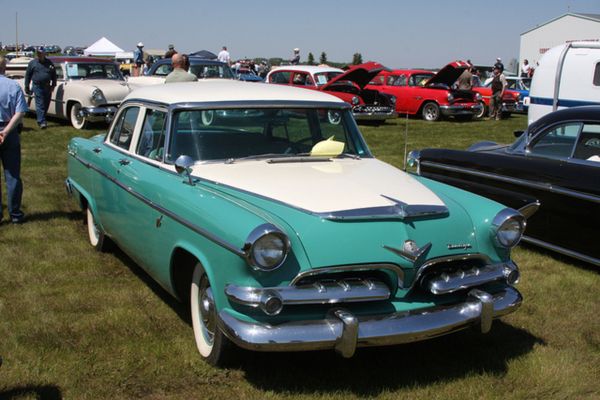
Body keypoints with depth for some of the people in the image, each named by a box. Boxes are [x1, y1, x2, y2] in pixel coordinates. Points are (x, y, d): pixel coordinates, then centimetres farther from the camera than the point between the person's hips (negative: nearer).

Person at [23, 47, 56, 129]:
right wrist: (27, 87, 3)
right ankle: (42, 122, -13)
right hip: (37, 86, -3)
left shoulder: (49, 63, 9)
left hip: (47, 87, 3)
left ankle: (40, 120, 23)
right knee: (40, 105, -10)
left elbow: (54, 75, 13)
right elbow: (27, 75, 7)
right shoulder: (32, 63, 4)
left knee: (46, 105, 9)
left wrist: (53, 85, 3)